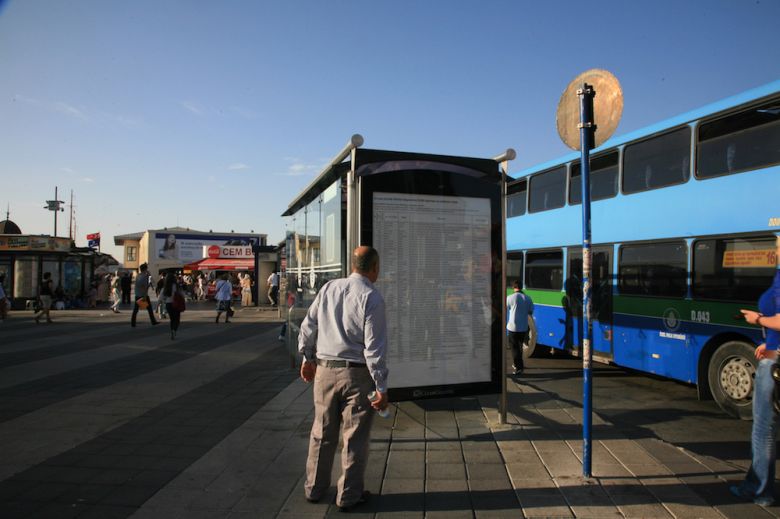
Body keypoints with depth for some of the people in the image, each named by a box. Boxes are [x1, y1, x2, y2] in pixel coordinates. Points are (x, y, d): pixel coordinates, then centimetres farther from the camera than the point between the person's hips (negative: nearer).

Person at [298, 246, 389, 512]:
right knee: (355, 437, 11)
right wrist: (381, 388, -11)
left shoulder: (328, 288, 1)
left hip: (325, 370, 5)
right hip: (357, 373, -5)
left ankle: (314, 489, 35)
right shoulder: (372, 297, -15)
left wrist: (307, 358, 22)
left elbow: (308, 326, 8)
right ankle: (348, 495, 24)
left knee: (322, 432, 19)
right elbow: (374, 347, -17)